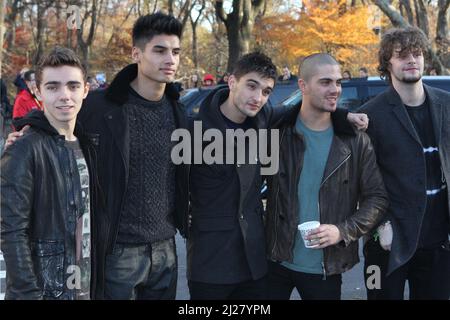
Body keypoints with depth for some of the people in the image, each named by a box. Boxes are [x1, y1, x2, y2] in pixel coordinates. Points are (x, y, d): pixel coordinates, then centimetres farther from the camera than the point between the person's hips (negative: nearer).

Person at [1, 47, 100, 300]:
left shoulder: (86, 145, 6)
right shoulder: (23, 152, -14)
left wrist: (94, 282, 10)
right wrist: (28, 293, -19)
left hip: (84, 287, 6)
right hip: (43, 288, -6)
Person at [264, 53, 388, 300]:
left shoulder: (355, 141, -1)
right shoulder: (279, 132, -4)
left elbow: (376, 198, 1)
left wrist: (343, 231, -13)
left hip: (326, 269, 1)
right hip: (276, 261, 0)